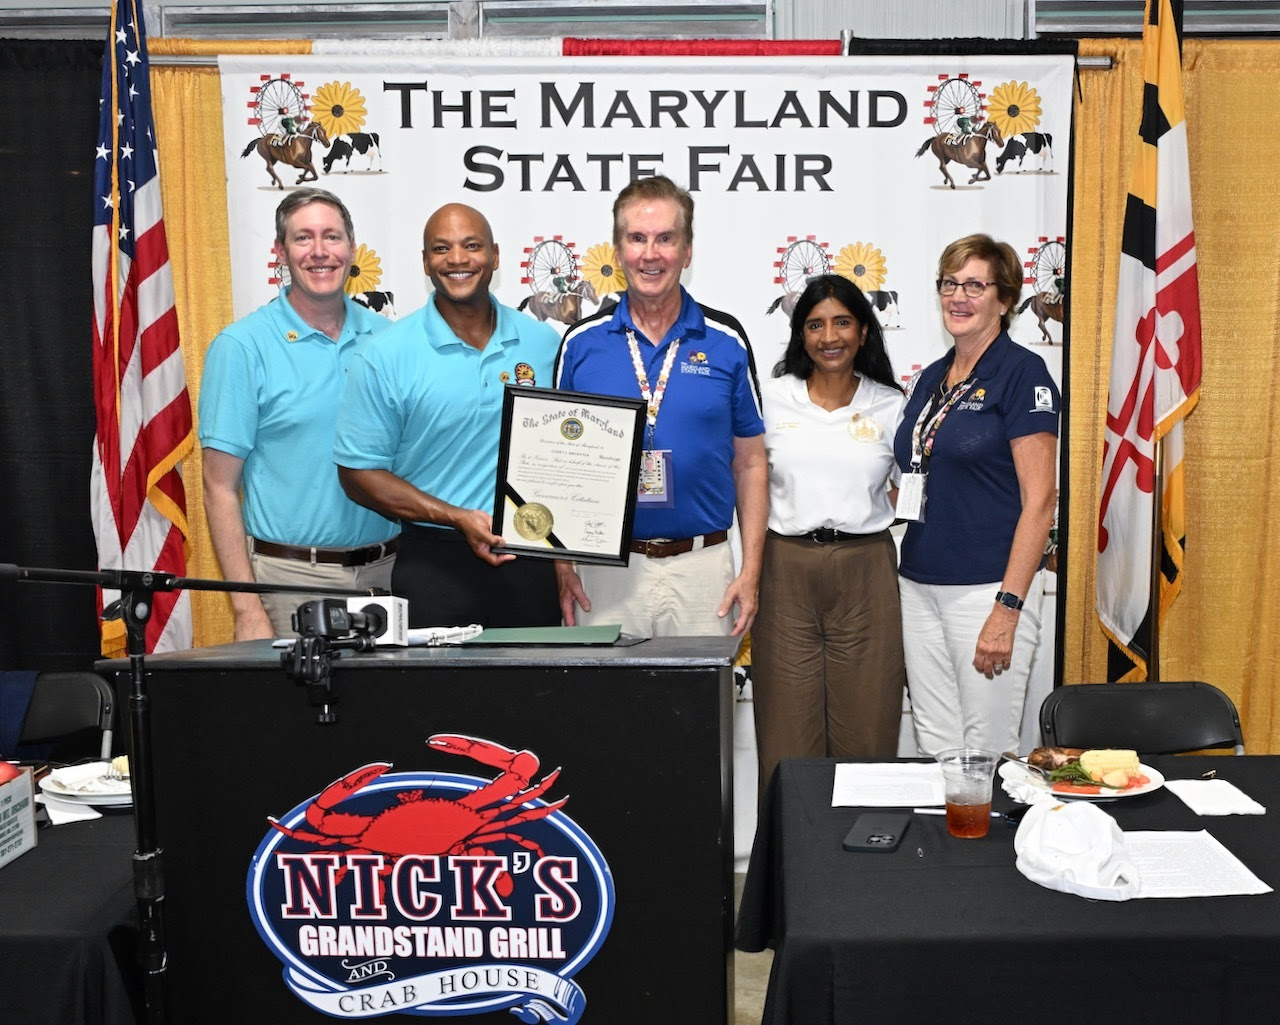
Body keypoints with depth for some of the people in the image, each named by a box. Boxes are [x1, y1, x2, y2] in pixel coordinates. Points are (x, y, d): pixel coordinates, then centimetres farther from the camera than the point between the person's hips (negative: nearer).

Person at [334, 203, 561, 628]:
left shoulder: (543, 343, 6)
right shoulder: (385, 357, -4)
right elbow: (358, 473, -4)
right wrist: (459, 518, -15)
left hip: (530, 563, 3)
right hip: (435, 566, -3)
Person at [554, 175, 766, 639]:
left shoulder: (727, 340, 2)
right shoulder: (581, 343, 3)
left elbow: (750, 464, 6)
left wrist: (751, 568, -1)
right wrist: (563, 564, 0)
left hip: (701, 566, 0)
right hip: (606, 568, 0)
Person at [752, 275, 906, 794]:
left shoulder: (890, 405, 7)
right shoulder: (773, 397, 5)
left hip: (865, 574, 0)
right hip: (786, 569, 0)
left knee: (865, 730, 5)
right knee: (788, 729, 4)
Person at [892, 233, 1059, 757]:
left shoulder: (1021, 372, -8)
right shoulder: (929, 379, 13)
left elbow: (1039, 500, -14)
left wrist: (1008, 607, -18)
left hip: (988, 589, -7)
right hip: (919, 586, 7)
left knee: (986, 750, 2)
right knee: (935, 745, 12)